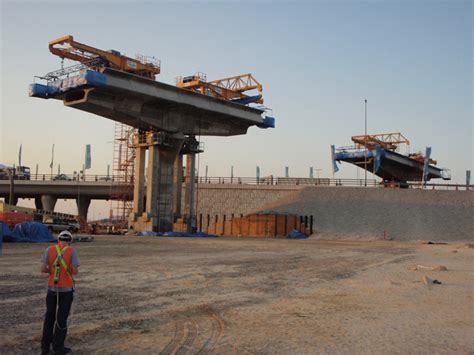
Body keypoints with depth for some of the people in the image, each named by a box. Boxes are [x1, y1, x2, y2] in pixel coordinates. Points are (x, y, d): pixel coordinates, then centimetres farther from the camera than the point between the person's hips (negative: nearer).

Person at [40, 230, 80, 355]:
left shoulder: (49, 250, -2)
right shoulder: (72, 252, -10)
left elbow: (43, 269, -6)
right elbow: (75, 271, -15)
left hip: (52, 288, 3)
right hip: (66, 289, -3)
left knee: (50, 316, 16)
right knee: (62, 318, 6)